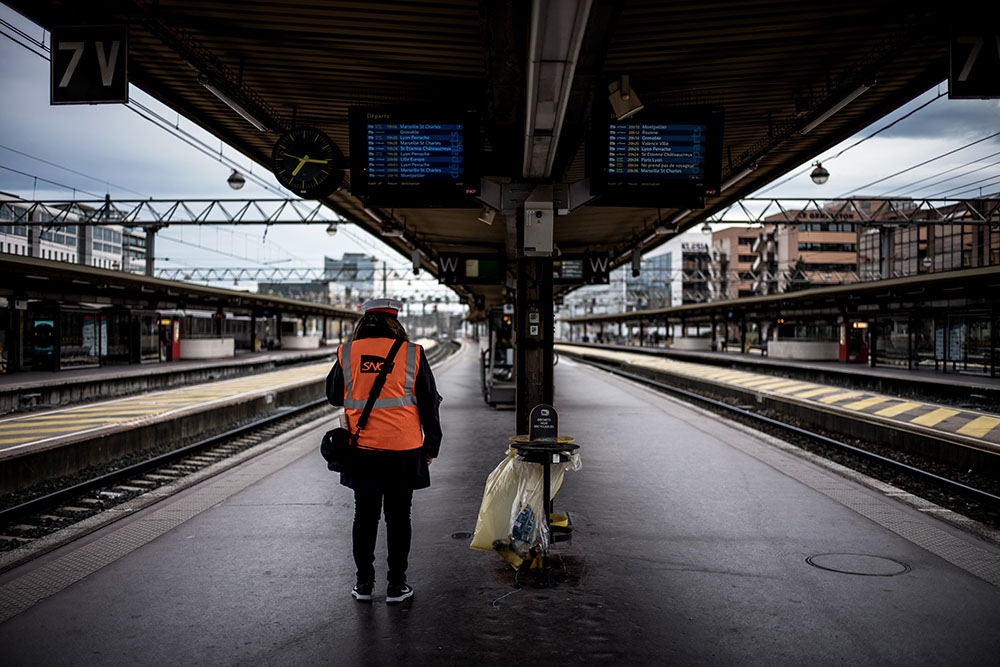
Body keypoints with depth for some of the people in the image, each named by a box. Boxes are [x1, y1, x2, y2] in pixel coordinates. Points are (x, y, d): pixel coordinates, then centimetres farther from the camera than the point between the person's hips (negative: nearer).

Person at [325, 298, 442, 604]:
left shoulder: (347, 353, -1)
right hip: (403, 449, -1)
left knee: (365, 515, 12)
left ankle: (364, 583, 19)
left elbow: (333, 396, 13)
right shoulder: (412, 353, -3)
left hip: (361, 449, 1)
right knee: (398, 517, 8)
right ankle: (396, 584, 14)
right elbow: (429, 403, 2)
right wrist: (431, 446, 11)